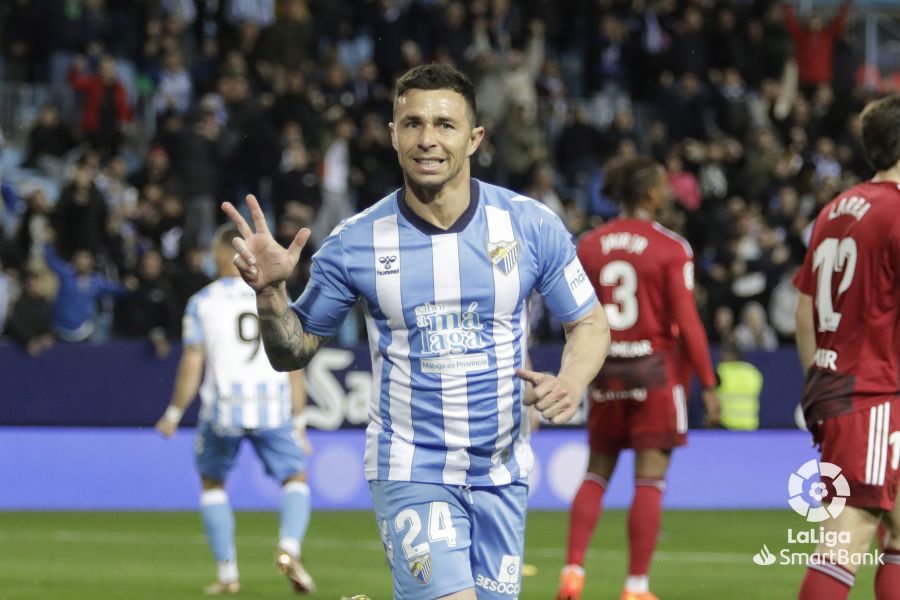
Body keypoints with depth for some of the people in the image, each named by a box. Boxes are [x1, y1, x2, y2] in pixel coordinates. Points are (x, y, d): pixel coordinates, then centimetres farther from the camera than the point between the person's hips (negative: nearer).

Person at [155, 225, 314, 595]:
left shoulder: (202, 302, 2)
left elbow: (192, 364, -2)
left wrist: (174, 414, 8)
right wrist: (299, 422, 12)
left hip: (223, 408, -1)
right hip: (273, 409, 1)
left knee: (213, 484, 19)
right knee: (295, 479, 14)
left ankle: (227, 573, 13)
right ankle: (289, 547, -15)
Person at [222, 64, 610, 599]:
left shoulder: (532, 226, -3)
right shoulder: (356, 242, -6)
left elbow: (589, 322, 7)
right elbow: (293, 352, 3)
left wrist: (572, 382, -13)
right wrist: (271, 292, -17)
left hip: (502, 470, 3)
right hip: (411, 470, -3)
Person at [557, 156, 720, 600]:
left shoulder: (588, 246, 3)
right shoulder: (671, 249, -9)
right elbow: (686, 321, -12)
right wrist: (708, 384, -6)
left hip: (606, 372, 4)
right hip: (656, 371, -4)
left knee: (597, 472, 15)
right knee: (649, 479, 0)